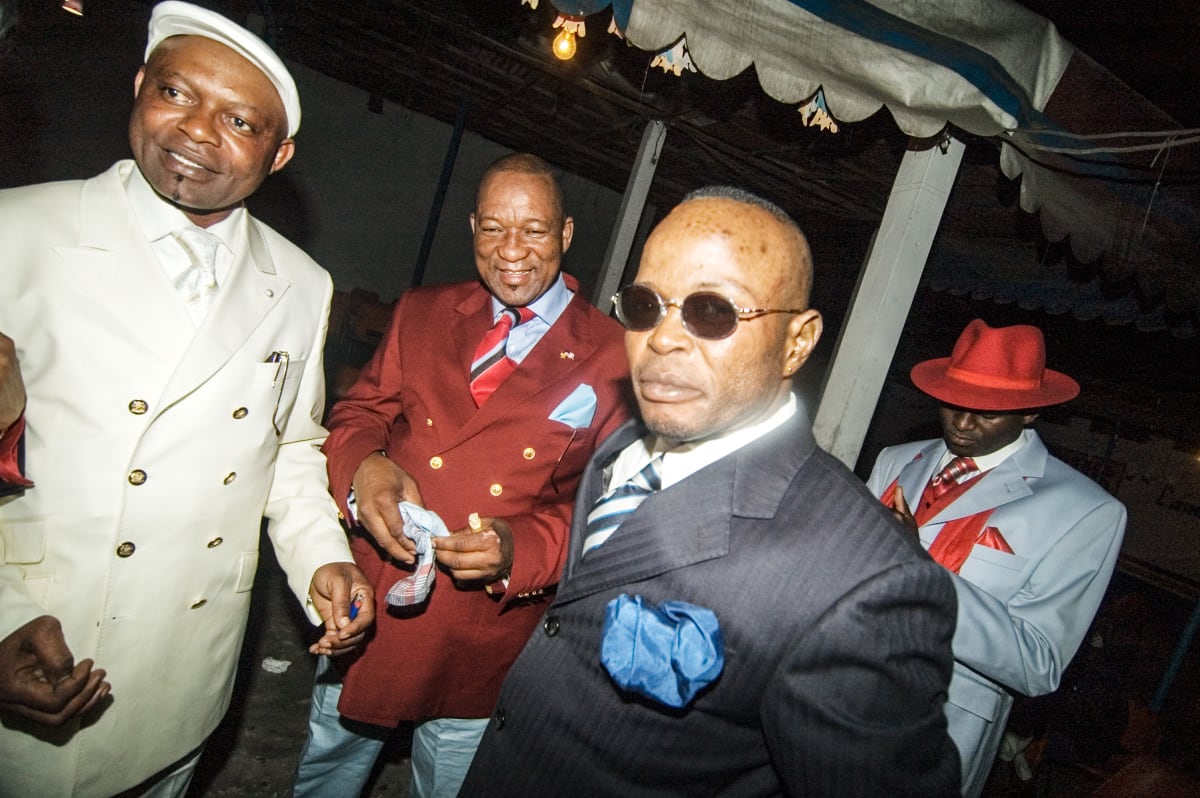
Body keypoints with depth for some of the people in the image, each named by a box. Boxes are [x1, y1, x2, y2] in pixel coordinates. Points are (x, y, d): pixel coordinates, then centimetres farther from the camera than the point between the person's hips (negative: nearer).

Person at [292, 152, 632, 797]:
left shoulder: (611, 357, -8)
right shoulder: (422, 312, 4)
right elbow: (359, 411, 5)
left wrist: (522, 548, -25)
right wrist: (363, 468, -18)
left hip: (482, 643, -3)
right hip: (368, 606, 4)